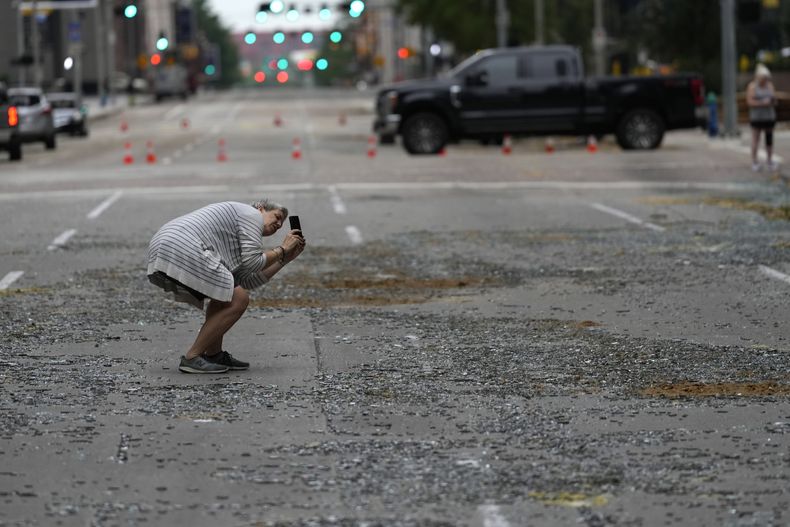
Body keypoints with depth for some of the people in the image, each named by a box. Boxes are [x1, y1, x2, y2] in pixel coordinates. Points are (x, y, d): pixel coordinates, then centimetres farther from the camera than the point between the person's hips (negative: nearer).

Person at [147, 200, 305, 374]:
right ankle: (191, 358, -6)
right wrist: (282, 249, 11)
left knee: (224, 294, 25)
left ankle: (213, 354, 20)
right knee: (238, 300, -6)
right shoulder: (252, 214, 7)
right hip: (183, 252, -10)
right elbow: (252, 263, -3)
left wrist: (285, 258, 31)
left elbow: (247, 282, 25)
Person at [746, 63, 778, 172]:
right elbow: (750, 102, -12)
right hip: (756, 117, -4)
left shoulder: (770, 85, 6)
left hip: (769, 117, 4)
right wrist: (762, 103, -22)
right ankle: (754, 162, 5)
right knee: (755, 140, -1)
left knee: (769, 139, 5)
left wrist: (773, 100, -16)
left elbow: (774, 101, 7)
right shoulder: (752, 86, -6)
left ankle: (770, 161, 13)